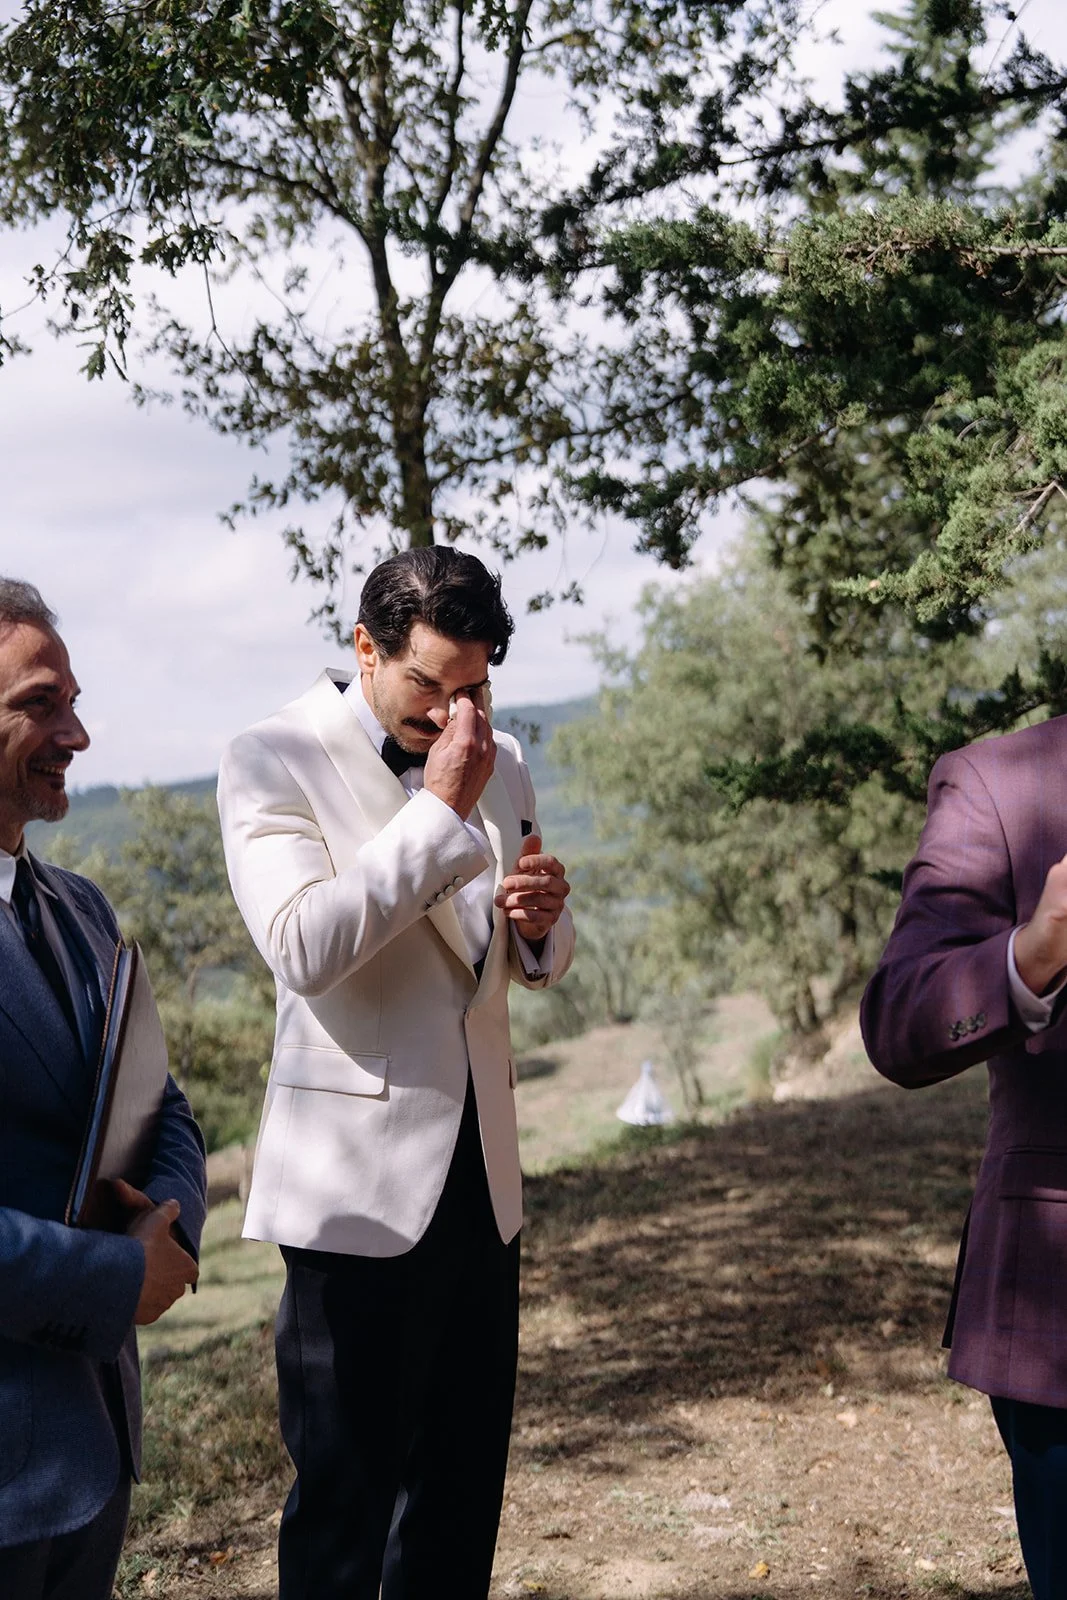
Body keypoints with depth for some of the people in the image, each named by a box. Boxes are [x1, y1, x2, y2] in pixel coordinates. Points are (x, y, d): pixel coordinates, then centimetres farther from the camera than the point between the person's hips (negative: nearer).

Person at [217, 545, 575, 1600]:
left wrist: (540, 924, -3)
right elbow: (303, 947, -23)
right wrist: (441, 811, -21)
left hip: (479, 1175, 6)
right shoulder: (273, 762, -7)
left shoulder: (499, 763, 11)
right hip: (358, 1185, -6)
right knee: (343, 1492, 3)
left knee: (465, 1482, 14)